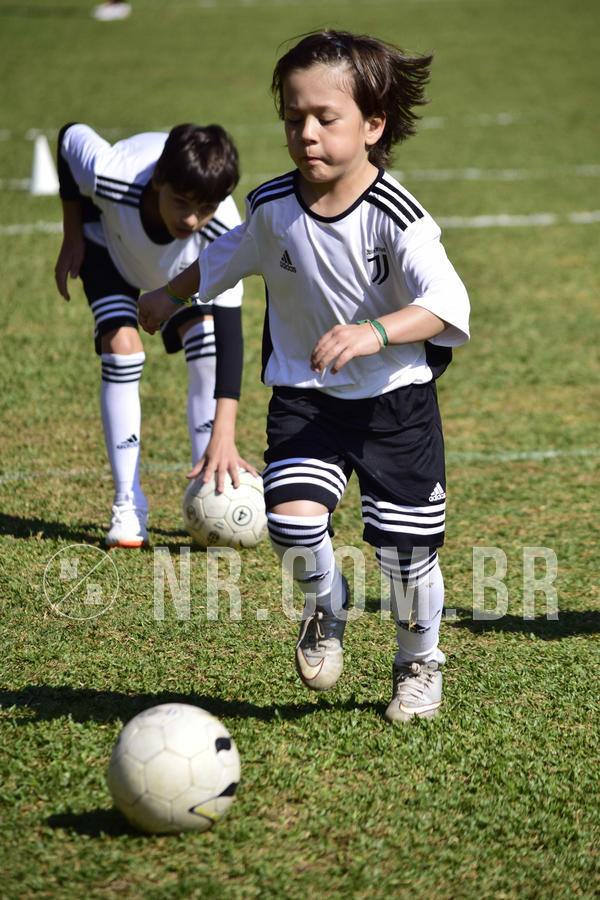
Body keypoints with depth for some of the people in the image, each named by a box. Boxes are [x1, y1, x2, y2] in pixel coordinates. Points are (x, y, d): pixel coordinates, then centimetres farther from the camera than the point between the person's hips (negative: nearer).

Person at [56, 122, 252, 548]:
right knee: (122, 348, -20)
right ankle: (128, 506, -12)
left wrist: (224, 435, -46)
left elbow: (229, 330, -40)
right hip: (107, 239, -1)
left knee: (206, 343, -18)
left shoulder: (224, 234, -41)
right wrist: (73, 239, -13)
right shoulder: (110, 175, -45)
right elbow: (72, 136, -21)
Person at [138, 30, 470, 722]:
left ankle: (419, 665, 31)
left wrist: (375, 333, -46)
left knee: (406, 549, 0)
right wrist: (169, 295, 30)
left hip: (395, 396, -2)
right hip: (305, 395, 2)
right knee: (293, 520, -21)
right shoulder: (273, 207, -6)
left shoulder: (395, 217, -20)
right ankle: (324, 605, 14)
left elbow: (448, 304, -30)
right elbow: (226, 258, 16)